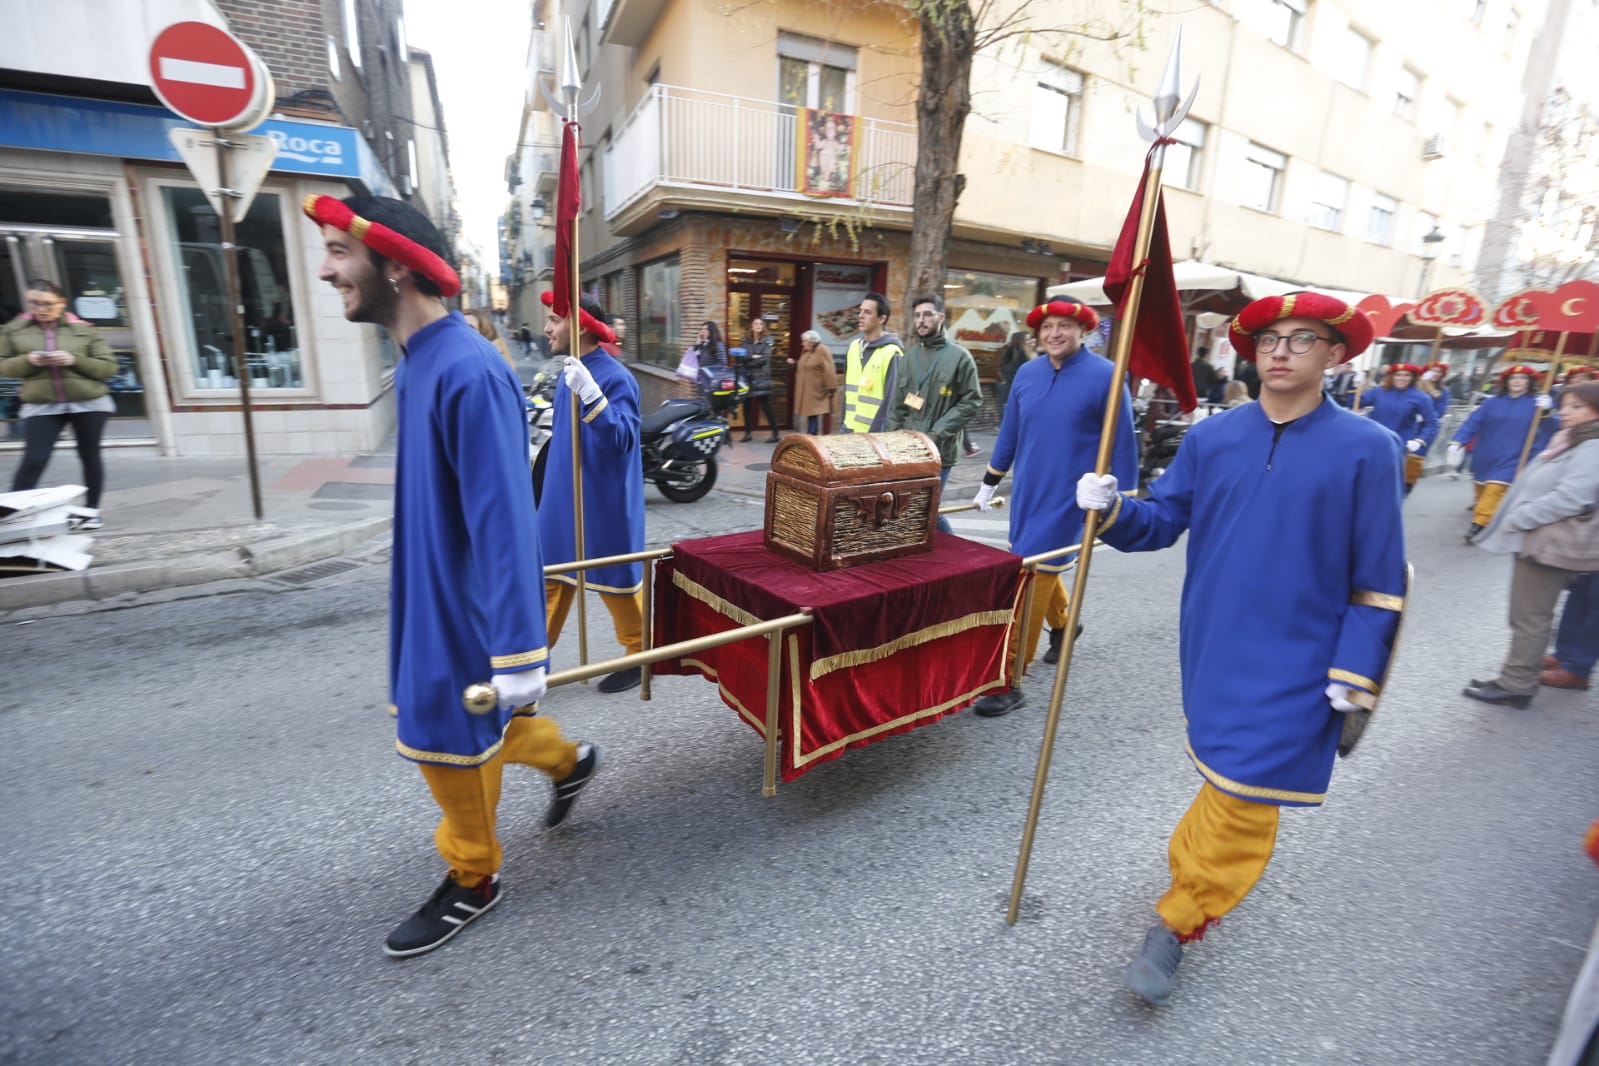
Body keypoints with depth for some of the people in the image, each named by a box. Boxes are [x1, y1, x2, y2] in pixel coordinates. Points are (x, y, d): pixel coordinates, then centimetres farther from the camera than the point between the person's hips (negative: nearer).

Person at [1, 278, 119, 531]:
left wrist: (74, 360, -16)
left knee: (90, 457, 8)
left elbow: (109, 367, -1)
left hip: (89, 403, 0)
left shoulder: (84, 329, 2)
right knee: (33, 461, -7)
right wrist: (28, 361, -12)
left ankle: (90, 509, 21)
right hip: (40, 406, 1)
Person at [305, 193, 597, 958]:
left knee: (451, 738, 9)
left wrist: (518, 654, -28)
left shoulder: (468, 371, -25)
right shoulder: (416, 363, 6)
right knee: (476, 720, 23)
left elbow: (505, 516, -29)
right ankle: (569, 760, 48)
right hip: (429, 592, 9)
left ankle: (472, 880, 35)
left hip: (464, 603, -9)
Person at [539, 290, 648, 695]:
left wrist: (591, 393, -40)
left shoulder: (615, 377, -18)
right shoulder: (569, 373, 9)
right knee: (551, 572, 15)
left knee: (615, 575, 4)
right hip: (562, 498, 9)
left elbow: (622, 439, -29)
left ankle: (640, 655, 23)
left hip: (603, 502, -8)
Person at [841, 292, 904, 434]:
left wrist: (877, 433, -16)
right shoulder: (854, 346, 11)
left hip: (874, 432, -7)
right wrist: (843, 421, 13)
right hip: (850, 428, 7)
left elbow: (891, 401, -14)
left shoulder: (891, 353, -12)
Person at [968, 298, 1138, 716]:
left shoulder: (1105, 376, -10)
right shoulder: (1026, 374, 5)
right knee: (1039, 570, 20)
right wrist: (989, 485, 17)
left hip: (1066, 500, -6)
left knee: (1032, 580, -9)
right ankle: (1062, 623, 50)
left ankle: (1010, 681, -1)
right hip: (1025, 495, 6)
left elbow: (1122, 444, -7)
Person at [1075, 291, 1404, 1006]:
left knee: (1244, 791, 0)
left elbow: (1378, 578, -5)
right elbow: (1164, 520, 1)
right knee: (1223, 770, 20)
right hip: (1213, 644, 3)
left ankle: (1176, 924, 14)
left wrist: (1354, 672, -7)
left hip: (1296, 663, -3)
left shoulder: (1367, 449, -7)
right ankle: (1205, 877, 43)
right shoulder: (1210, 437, 1)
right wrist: (1112, 510, -20)